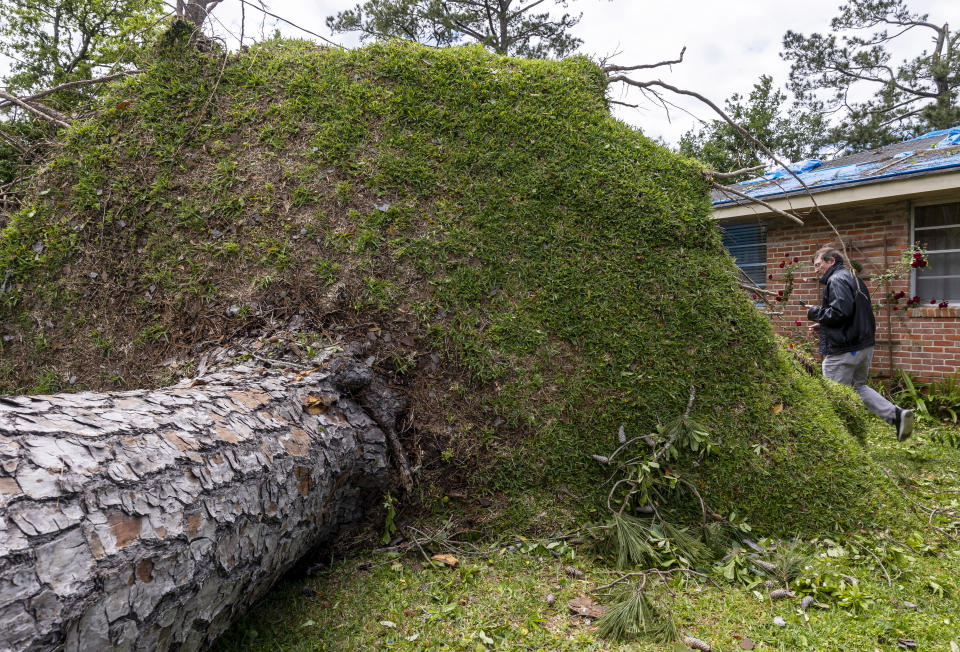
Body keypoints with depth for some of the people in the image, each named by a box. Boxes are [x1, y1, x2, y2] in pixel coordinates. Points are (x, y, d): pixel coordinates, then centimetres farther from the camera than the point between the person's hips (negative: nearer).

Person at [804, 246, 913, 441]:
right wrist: (824, 325, 15)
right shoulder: (854, 279, 20)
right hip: (865, 346, 10)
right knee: (858, 386, 24)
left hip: (843, 351, -10)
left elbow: (840, 311, -26)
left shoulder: (836, 280, -12)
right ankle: (896, 415, 10)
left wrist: (815, 313, -9)